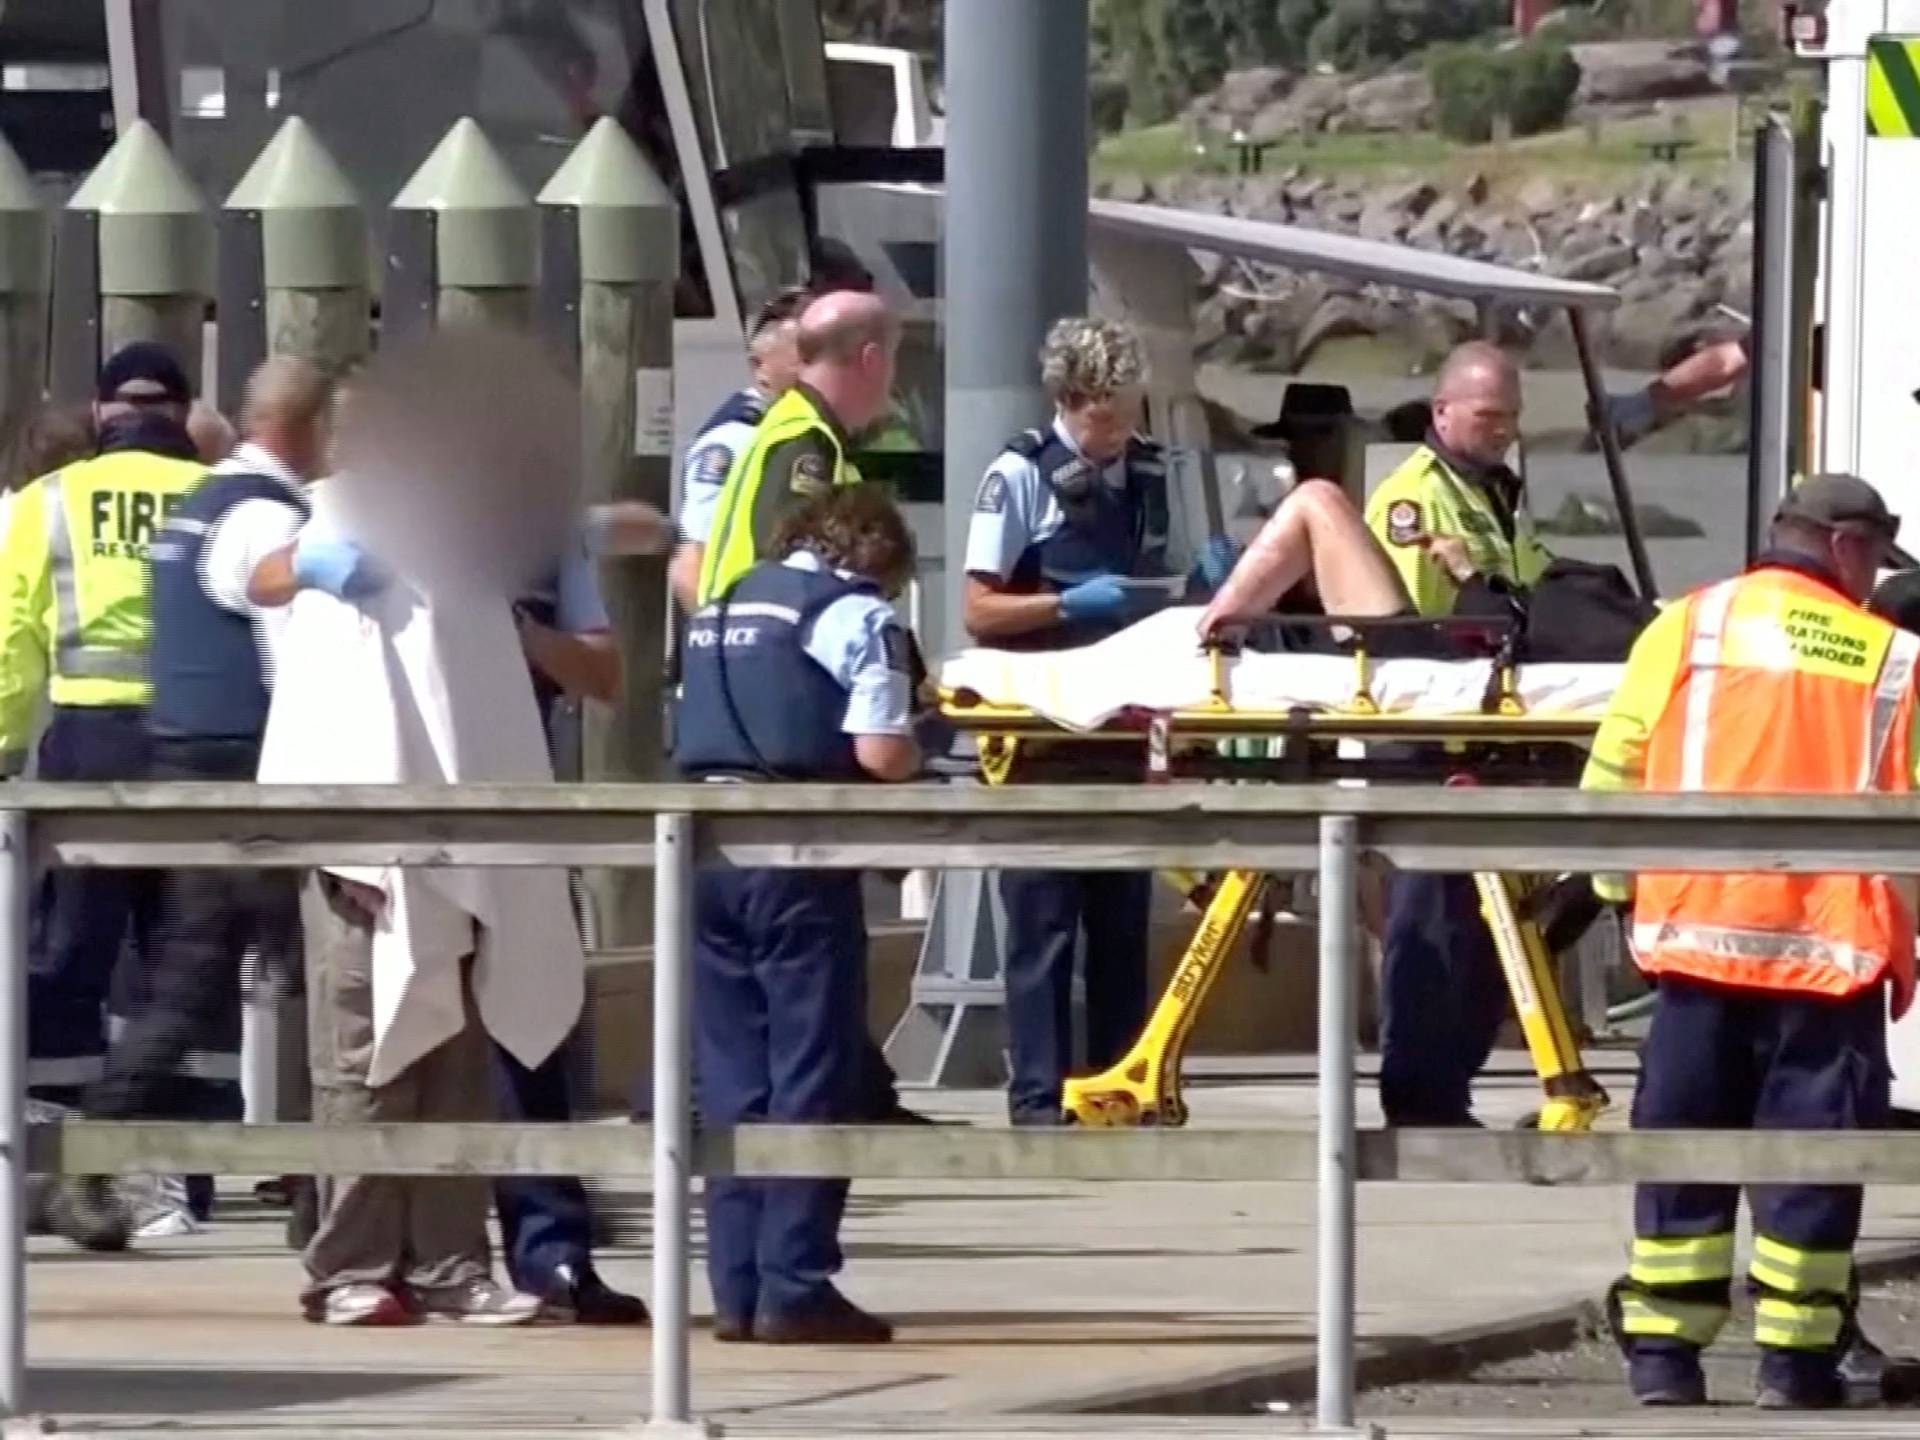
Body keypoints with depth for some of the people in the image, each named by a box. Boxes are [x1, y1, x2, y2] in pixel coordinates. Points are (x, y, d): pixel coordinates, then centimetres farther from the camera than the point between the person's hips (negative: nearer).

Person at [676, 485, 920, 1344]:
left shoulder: (722, 607, 19)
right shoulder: (858, 614, -2)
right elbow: (880, 753, -11)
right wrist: (913, 757, 9)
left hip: (704, 837, 6)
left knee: (730, 1074, 10)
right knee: (811, 1074, -1)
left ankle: (737, 1288, 10)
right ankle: (794, 1288, -4)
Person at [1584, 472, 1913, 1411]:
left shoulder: (1686, 629, 3)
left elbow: (1613, 776, 4)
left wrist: (1621, 885, 18)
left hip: (1700, 935, 1)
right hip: (1833, 946, -1)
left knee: (1683, 1141, 9)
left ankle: (1663, 1347, 9)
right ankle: (1796, 1357, 6)